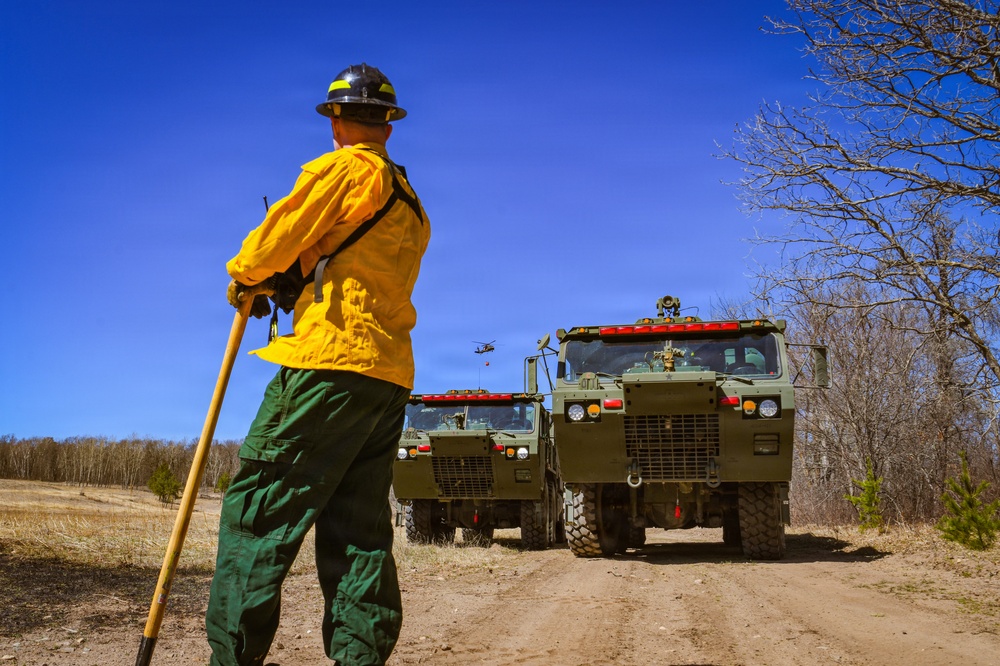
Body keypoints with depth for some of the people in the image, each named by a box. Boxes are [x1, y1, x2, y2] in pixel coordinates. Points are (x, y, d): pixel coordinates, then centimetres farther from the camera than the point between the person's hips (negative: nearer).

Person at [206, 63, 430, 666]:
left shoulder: (342, 170, 0)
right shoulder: (411, 204, 24)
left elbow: (276, 241, -1)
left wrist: (244, 279, 18)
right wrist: (284, 284, 28)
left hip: (331, 362, -8)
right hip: (392, 373, 8)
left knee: (257, 513, -5)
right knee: (359, 530, 8)